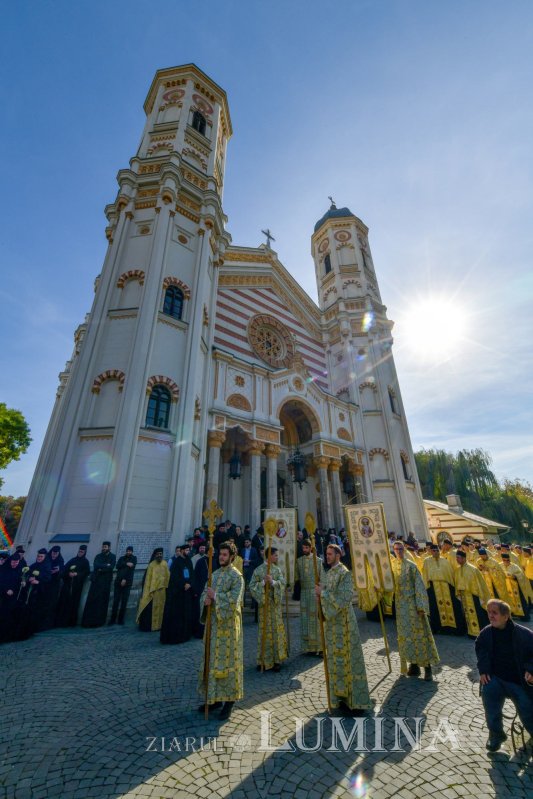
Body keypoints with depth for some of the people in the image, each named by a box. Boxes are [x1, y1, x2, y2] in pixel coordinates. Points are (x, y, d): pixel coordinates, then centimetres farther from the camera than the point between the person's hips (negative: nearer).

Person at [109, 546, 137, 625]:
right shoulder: (122, 558, 14)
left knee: (124, 601, 0)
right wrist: (126, 564, -13)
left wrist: (125, 579, -14)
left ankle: (121, 619, 9)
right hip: (118, 581, 2)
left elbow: (131, 568, -8)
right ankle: (113, 619, 8)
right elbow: (117, 566, -2)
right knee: (116, 600, -1)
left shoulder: (134, 558, 4)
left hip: (127, 582, -2)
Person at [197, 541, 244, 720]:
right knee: (212, 659, 15)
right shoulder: (215, 574, 8)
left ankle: (229, 701, 20)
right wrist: (206, 600, -14)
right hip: (213, 622, 7)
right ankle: (215, 698, 32)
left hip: (228, 624, -7)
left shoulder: (236, 576, -14)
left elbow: (234, 600, -22)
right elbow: (204, 593, 8)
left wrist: (215, 596, -20)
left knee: (227, 661, 3)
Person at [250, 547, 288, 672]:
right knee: (264, 631, 4)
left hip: (276, 604, 3)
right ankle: (263, 660, 18)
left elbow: (282, 583, -8)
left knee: (276, 630, 7)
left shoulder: (277, 570, 4)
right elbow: (252, 585, -8)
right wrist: (263, 582, -22)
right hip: (264, 603, -3)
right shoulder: (258, 570, -6)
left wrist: (272, 581, -24)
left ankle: (276, 659, 20)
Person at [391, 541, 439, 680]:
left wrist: (421, 606, -14)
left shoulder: (411, 565, -9)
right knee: (406, 634, 10)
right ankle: (413, 664, 23)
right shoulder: (391, 565, 1)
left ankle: (427, 667, 12)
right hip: (400, 604, 4)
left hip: (413, 603, -4)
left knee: (419, 633, 1)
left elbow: (419, 586, -10)